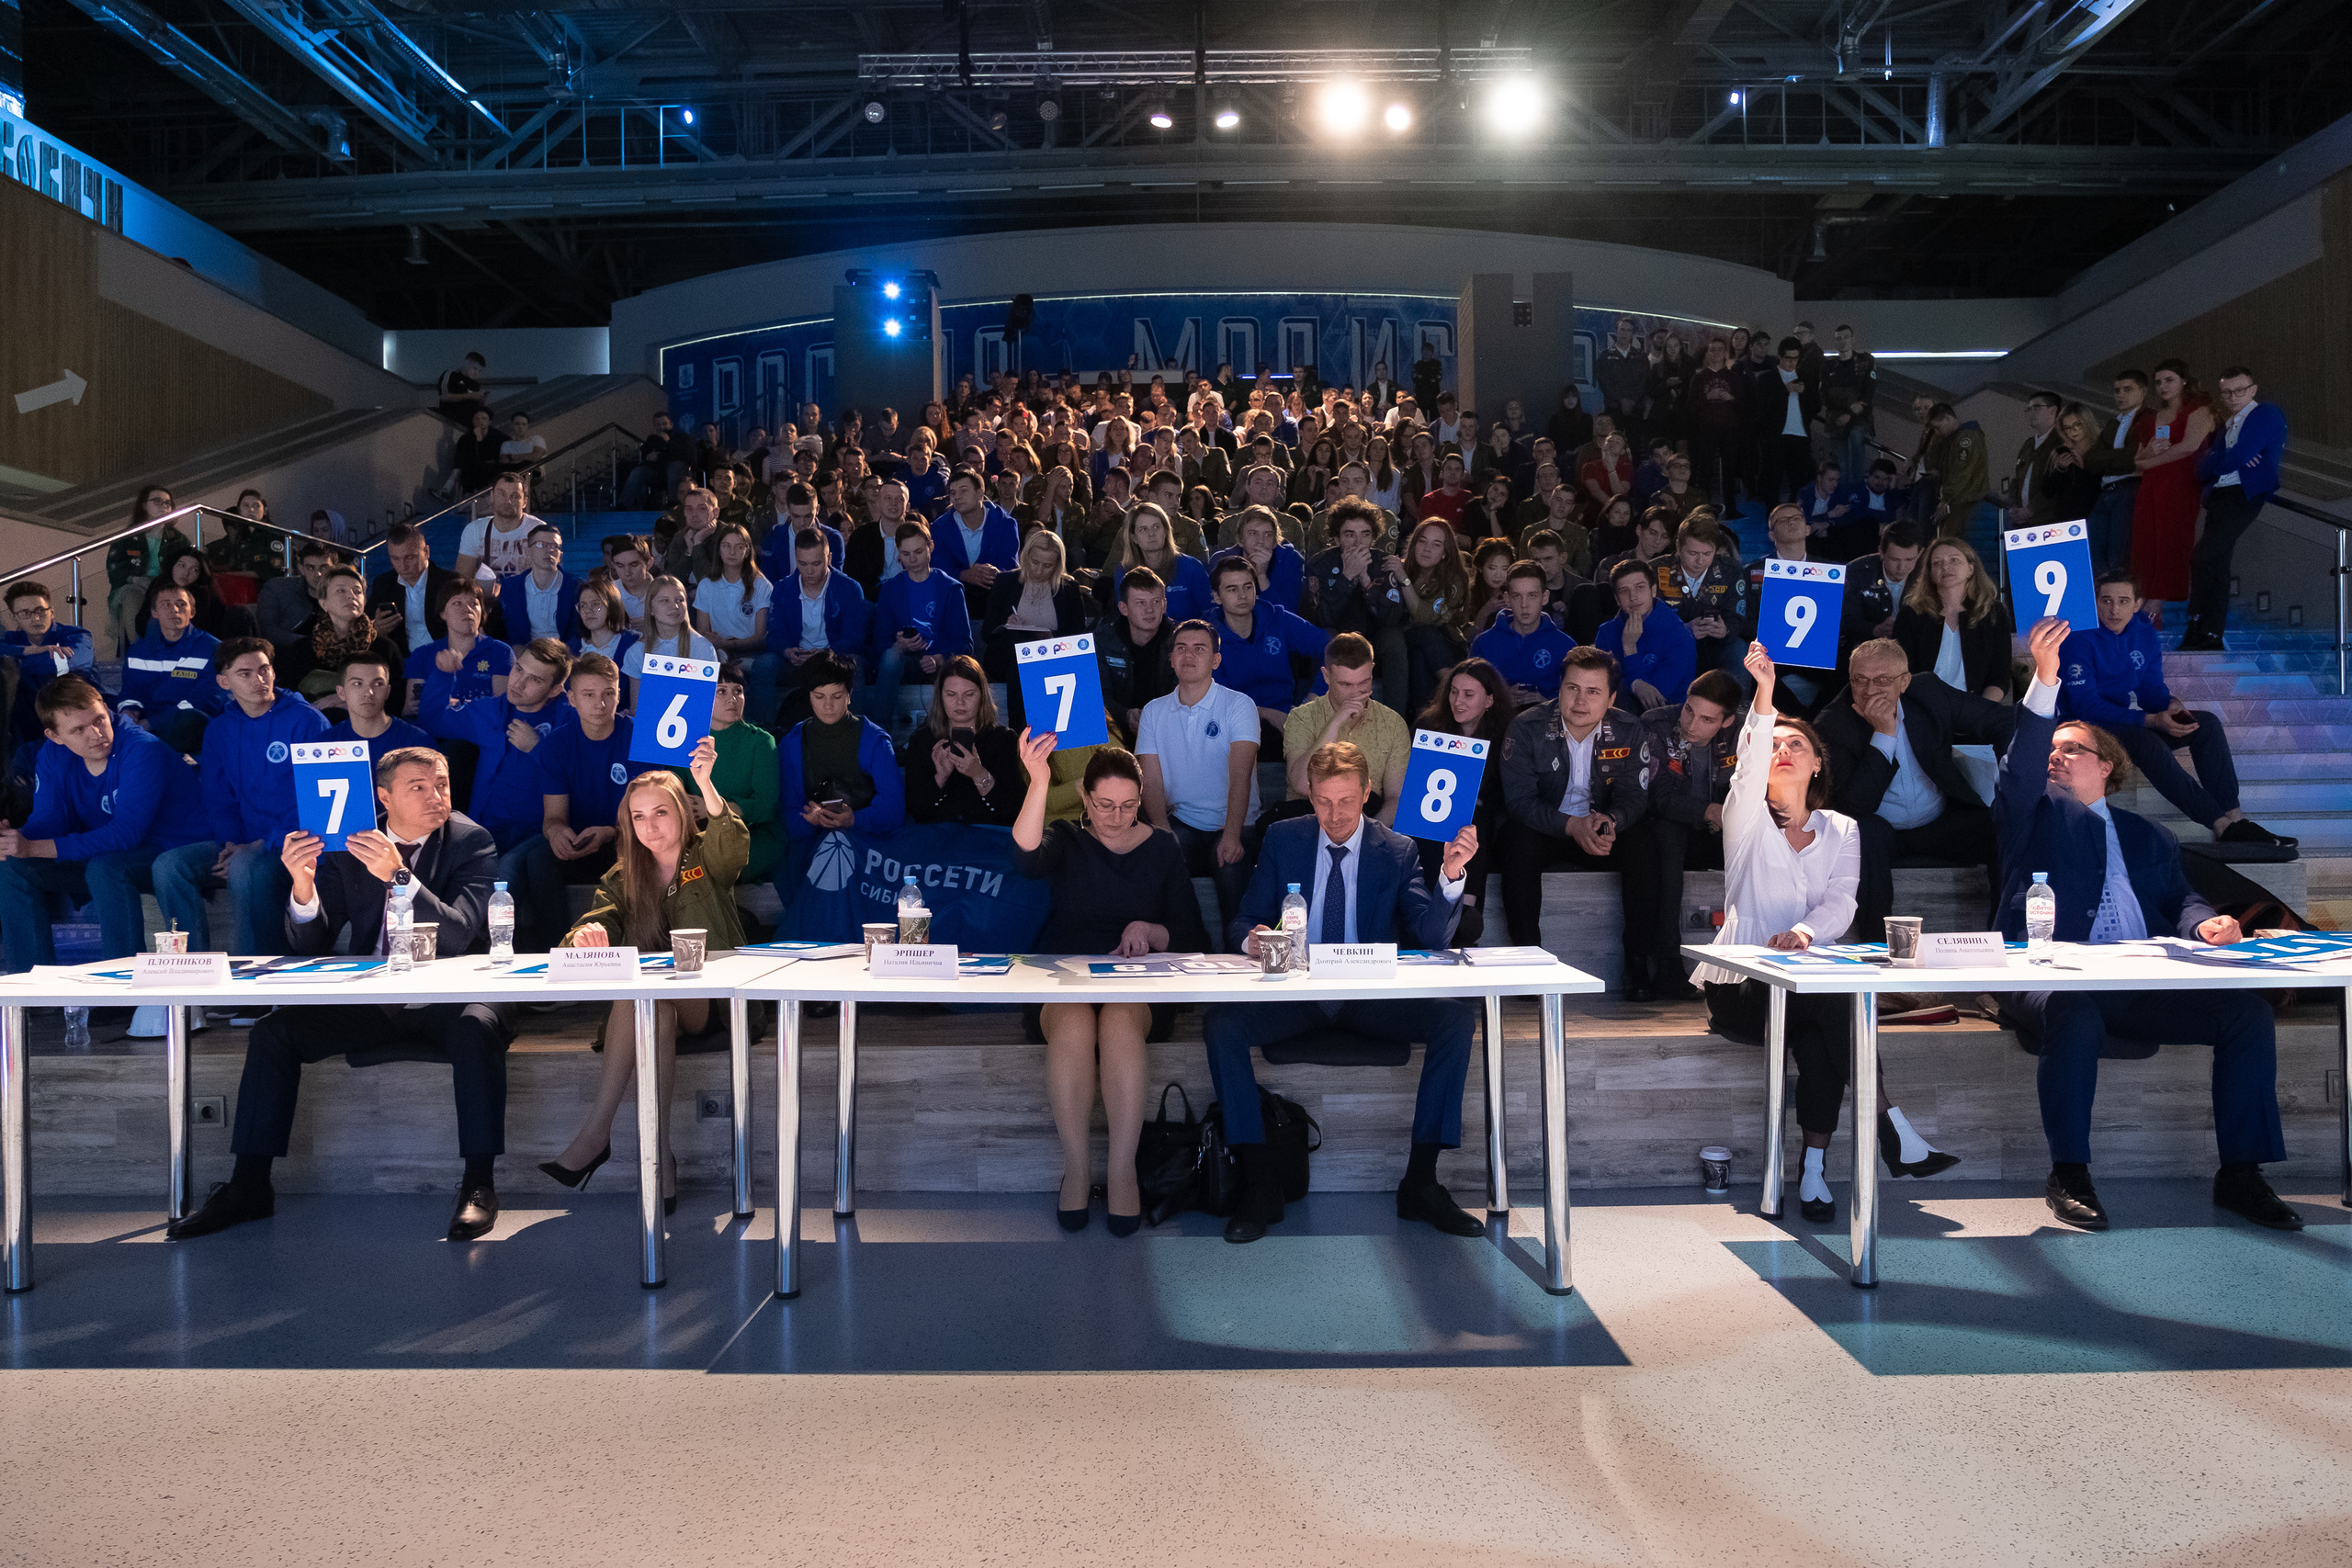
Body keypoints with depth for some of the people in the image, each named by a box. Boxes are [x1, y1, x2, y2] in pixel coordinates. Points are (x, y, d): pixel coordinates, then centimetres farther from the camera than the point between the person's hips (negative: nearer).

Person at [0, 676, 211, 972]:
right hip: (105, 856, 7)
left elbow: (125, 833, -29)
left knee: (104, 868, -35)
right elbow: (47, 821, -1)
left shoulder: (143, 750, -24)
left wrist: (33, 849, -32)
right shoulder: (53, 756, 0)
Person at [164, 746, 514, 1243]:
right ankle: (250, 1186, -2)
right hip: (371, 1000, 4)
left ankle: (479, 1185, -29)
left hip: (448, 999, -4)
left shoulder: (470, 840, -5)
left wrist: (398, 876, -31)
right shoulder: (347, 846, 4)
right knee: (272, 1032, -13)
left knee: (476, 1026, -35)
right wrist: (303, 885, -19)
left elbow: (459, 935, -18)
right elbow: (309, 944, 2)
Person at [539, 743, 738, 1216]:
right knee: (647, 1004, -33)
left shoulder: (708, 860, 5)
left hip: (709, 1003, -2)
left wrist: (705, 785, -37)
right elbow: (597, 919, -2)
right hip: (640, 998, 3)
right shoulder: (623, 877, 13)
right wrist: (586, 934, -29)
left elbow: (735, 845, -19)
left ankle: (595, 1132, -29)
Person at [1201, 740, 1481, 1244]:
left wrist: (1451, 875, -23)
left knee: (1456, 1017, -26)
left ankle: (1420, 1184, -17)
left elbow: (1431, 936, -6)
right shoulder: (1282, 839, 6)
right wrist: (1251, 937, -20)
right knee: (1221, 1024, -28)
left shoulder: (1397, 851, 3)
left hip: (1373, 998, 0)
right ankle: (1260, 1186, -18)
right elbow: (1243, 921, 4)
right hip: (1294, 992, 0)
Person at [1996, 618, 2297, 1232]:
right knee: (2074, 1016, -37)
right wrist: (2044, 680, -20)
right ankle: (2068, 1175, -25)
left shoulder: (2146, 836, 28)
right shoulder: (2034, 813, 14)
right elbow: (2020, 771, -7)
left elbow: (2178, 897, 20)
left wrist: (2203, 922, -7)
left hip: (2143, 983, 5)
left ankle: (2240, 1173, -7)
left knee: (2249, 1011, -16)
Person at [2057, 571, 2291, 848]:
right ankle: (2222, 825, -30)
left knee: (2206, 723, -8)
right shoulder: (2079, 639, -17)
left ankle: (2233, 817, -13)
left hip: (2130, 719, 8)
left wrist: (2171, 704, -15)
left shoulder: (2144, 634, 5)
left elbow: (2152, 688, 11)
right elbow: (2085, 705, -23)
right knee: (2147, 742, -33)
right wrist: (2151, 720, -28)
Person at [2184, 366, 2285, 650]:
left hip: (2245, 496, -8)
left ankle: (2199, 632, -12)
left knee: (2203, 555, -20)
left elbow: (2239, 456, -12)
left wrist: (2215, 462, 5)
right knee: (2216, 562, 5)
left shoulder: (2267, 415, 1)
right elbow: (2204, 469, 11)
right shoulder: (2227, 426, 24)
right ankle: (2211, 639, 7)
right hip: (2219, 497, 8)